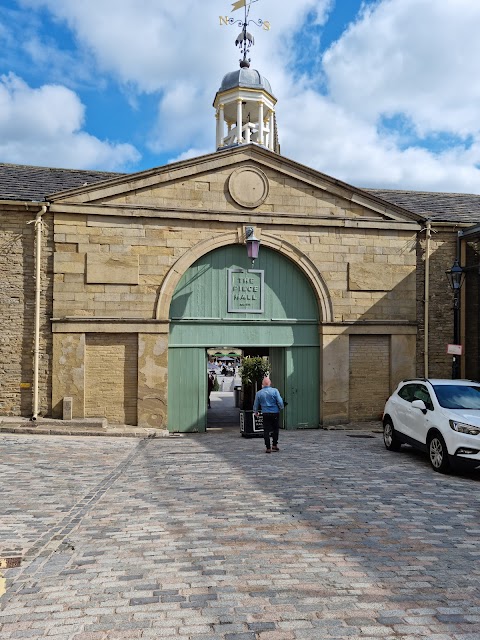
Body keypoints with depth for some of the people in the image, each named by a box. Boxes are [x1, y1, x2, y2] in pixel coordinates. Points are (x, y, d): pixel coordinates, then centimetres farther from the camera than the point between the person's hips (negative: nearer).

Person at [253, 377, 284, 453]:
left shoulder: (258, 393, 1)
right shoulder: (275, 390, -6)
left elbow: (256, 404, 11)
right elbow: (280, 402, -10)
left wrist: (255, 412, 29)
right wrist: (281, 408, 11)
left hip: (266, 413, 1)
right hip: (275, 413, 0)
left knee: (266, 431, 5)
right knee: (275, 429, 15)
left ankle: (268, 448, 2)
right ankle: (274, 445, 22)